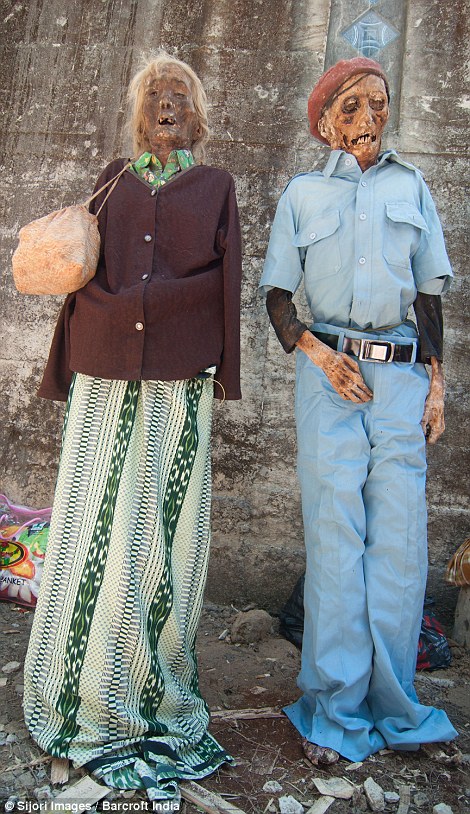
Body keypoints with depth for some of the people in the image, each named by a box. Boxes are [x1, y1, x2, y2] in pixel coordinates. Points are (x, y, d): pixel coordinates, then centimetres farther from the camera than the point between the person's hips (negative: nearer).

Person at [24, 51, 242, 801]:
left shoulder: (215, 186, 14)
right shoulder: (113, 180, 18)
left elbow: (227, 279, 7)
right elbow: (84, 275, 15)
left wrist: (222, 369, -1)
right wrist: (68, 367, 9)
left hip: (179, 380, -1)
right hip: (106, 375, 2)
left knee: (164, 522, 1)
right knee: (94, 519, 2)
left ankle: (156, 687, 17)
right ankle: (91, 686, 18)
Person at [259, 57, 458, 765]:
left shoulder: (412, 187, 17)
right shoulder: (303, 194, 12)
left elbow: (428, 293, 14)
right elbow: (278, 296, 9)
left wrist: (436, 381, 7)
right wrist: (317, 351, -8)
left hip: (403, 374, 2)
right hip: (330, 374, -1)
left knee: (400, 539, 1)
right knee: (336, 535, -2)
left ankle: (389, 701, 18)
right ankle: (337, 710, 11)